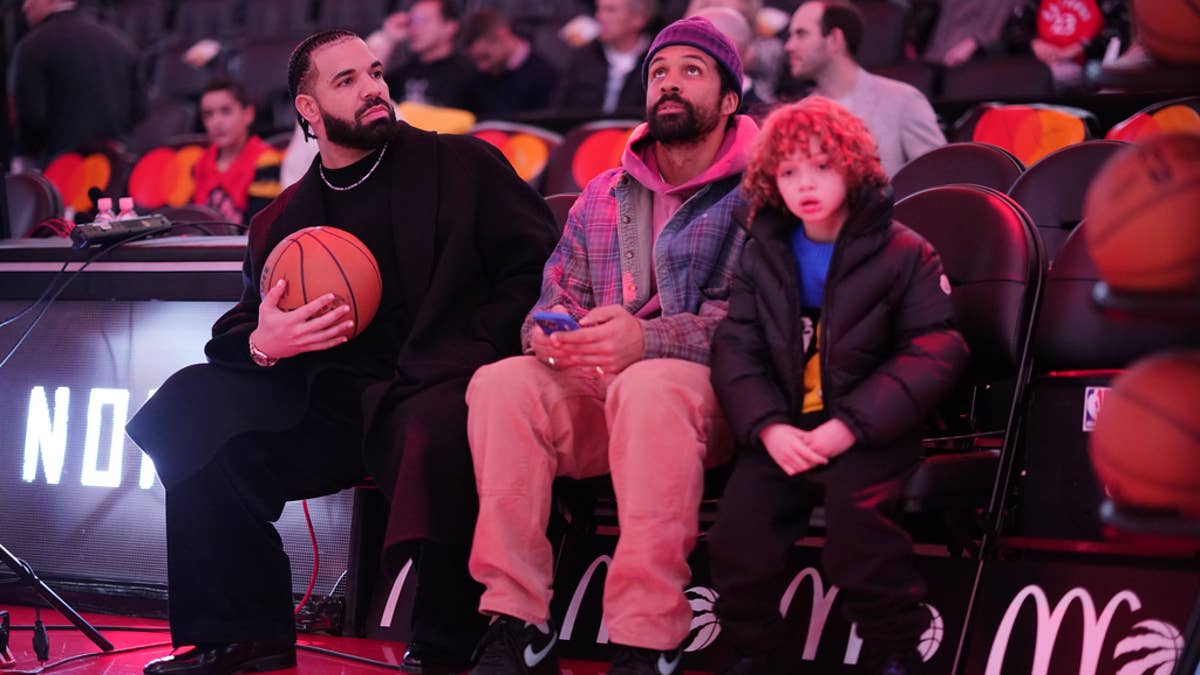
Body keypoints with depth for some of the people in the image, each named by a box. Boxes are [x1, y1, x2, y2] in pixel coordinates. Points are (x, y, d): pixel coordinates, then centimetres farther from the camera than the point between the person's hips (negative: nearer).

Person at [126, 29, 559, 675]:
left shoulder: (462, 165, 9)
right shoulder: (281, 222, 17)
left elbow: (538, 265, 1)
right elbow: (236, 331, 14)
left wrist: (481, 352, -11)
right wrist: (261, 343, -11)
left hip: (441, 391, -5)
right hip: (335, 408, 5)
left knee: (434, 430, -40)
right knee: (191, 403, -12)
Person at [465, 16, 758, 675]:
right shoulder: (602, 198, 20)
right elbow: (559, 293, 17)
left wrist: (647, 338, -27)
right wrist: (549, 333, -9)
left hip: (713, 387, -5)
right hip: (597, 387, 5)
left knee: (648, 388, -39)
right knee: (499, 384, -24)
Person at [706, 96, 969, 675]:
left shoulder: (903, 253, -2)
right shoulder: (762, 257, 12)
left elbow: (933, 355, -8)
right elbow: (736, 351, 6)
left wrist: (851, 425, -18)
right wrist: (768, 427, -14)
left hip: (871, 428, -4)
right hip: (785, 428, 4)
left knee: (853, 503, -32)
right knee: (738, 525, -16)